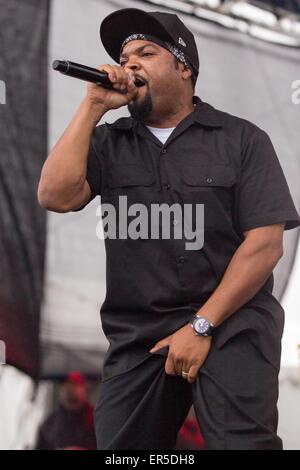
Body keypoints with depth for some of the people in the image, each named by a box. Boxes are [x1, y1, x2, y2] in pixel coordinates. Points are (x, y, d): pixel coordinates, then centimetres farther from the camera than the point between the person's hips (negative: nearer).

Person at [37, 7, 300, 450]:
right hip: (136, 334, 3)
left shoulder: (242, 139, 1)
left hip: (232, 325, -3)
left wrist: (202, 325, -13)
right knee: (119, 445, 5)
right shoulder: (108, 141, 10)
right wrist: (93, 107, -6)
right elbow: (55, 197, -6)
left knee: (241, 440, -11)